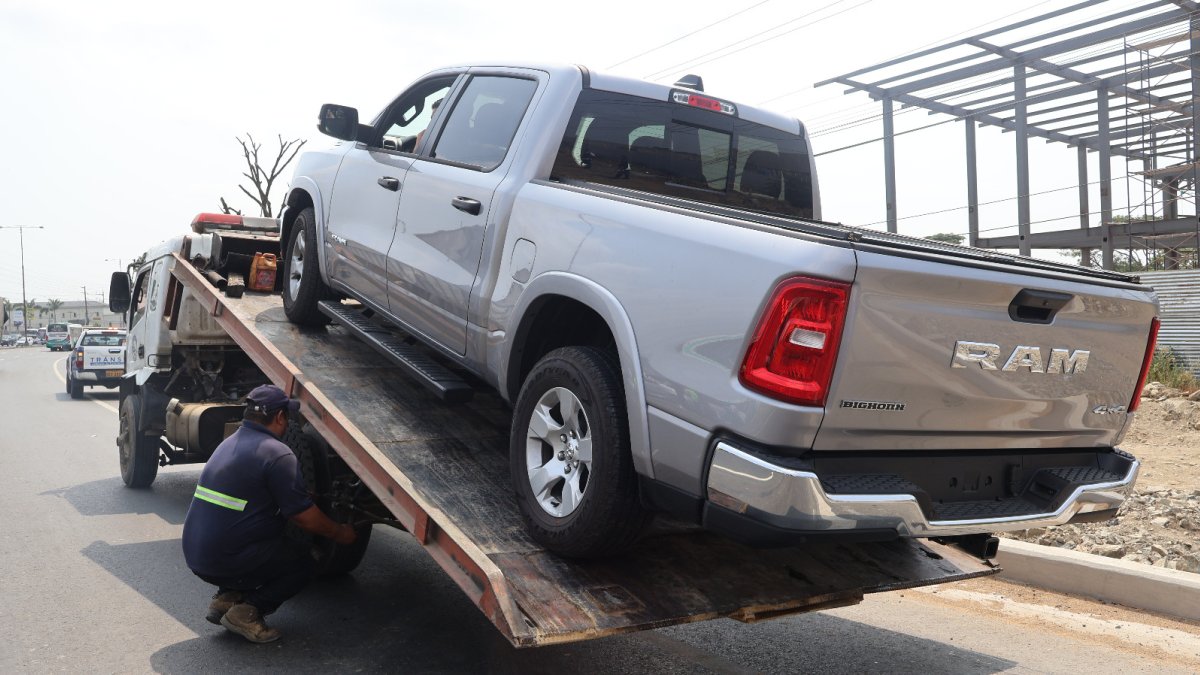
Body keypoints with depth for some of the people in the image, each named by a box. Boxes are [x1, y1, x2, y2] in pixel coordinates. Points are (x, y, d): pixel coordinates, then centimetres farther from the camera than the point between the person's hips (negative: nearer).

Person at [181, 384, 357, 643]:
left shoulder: (229, 443, 12)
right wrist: (340, 533, 7)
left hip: (194, 554, 8)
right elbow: (305, 517, -11)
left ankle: (226, 597, 13)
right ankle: (247, 612, -5)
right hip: (226, 561, -8)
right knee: (304, 563, 10)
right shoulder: (277, 454, -16)